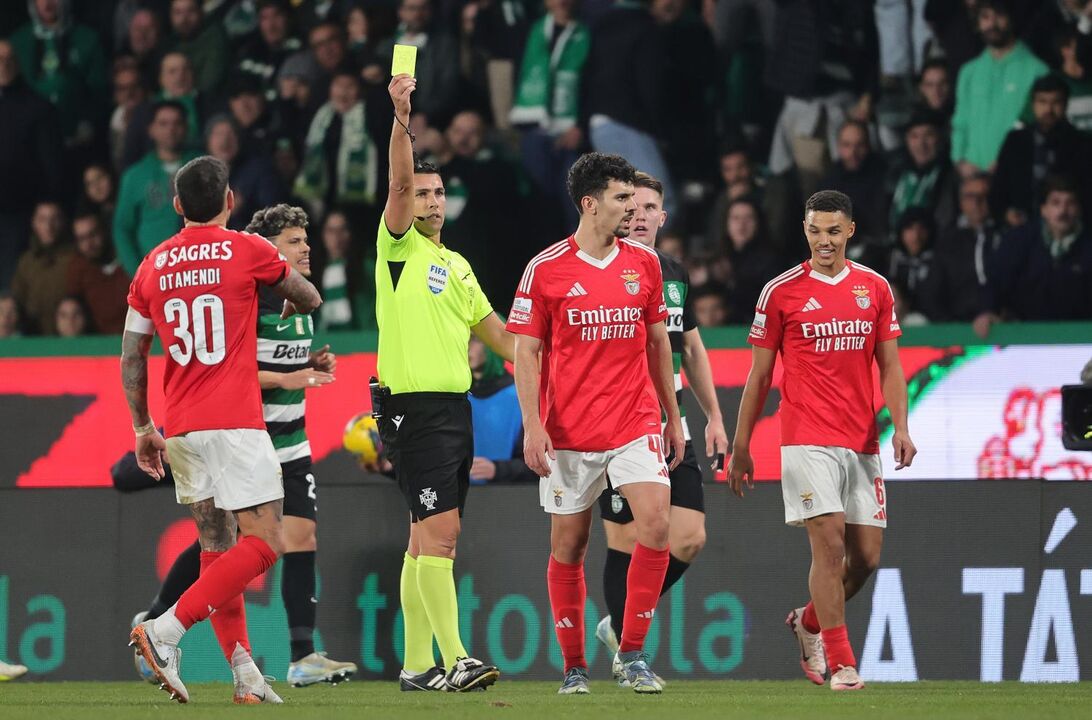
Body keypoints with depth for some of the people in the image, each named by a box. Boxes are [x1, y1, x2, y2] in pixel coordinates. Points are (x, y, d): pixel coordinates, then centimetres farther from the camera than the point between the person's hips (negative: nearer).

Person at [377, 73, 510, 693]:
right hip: (414, 405, -8)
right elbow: (400, 183, -17)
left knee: (429, 537, 8)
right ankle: (455, 659, -20)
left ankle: (416, 665, 11)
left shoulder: (457, 265, 20)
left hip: (455, 405, 8)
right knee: (440, 530, -15)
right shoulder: (399, 247, -2)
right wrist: (401, 122, -30)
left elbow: (490, 327, 24)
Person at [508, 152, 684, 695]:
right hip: (569, 430, -2)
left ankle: (632, 652, -4)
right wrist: (533, 426, -11)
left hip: (636, 422, 2)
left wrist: (672, 416, 16)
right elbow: (525, 352, -2)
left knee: (655, 524, -15)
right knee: (568, 546, 3)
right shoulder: (545, 269, -4)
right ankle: (573, 666, 16)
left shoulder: (644, 262, 7)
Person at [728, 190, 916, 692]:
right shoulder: (781, 292, 1)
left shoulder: (875, 288, 9)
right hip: (807, 440, -4)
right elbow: (759, 376, 5)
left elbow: (889, 366, 11)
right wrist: (740, 447, 5)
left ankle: (809, 622, 29)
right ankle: (840, 662, -10)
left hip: (862, 441, 4)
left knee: (866, 555, 3)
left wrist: (900, 426, -4)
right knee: (829, 541, -15)